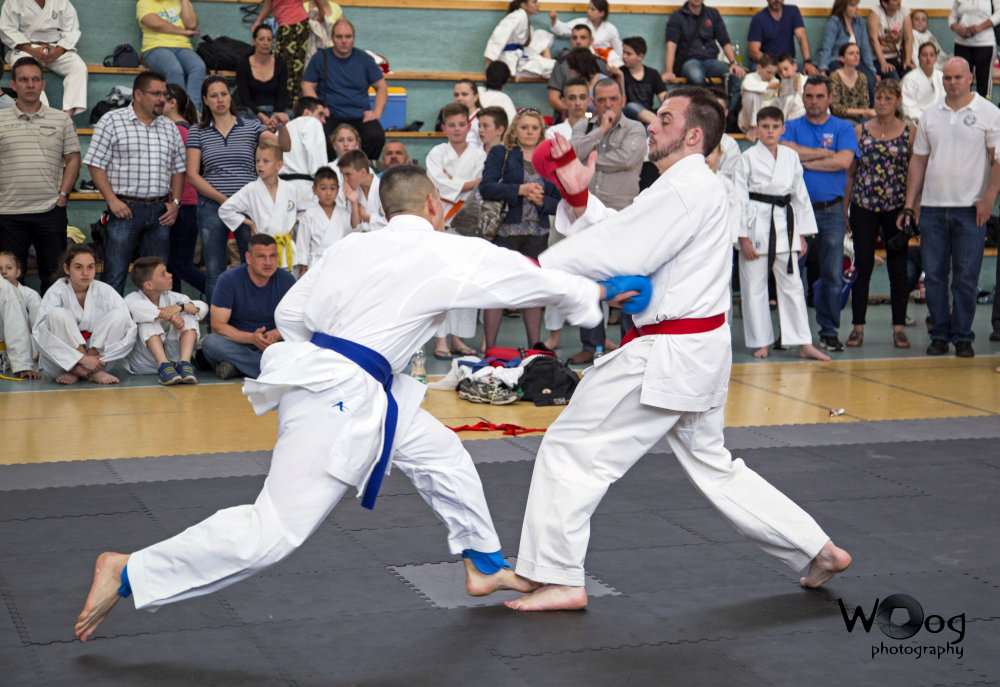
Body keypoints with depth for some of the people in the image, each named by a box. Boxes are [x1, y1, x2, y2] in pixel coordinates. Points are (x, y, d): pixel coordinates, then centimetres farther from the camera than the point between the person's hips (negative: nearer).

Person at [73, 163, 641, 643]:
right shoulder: (453, 256, -4)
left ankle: (486, 566, 36)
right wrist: (593, 295, 26)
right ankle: (130, 572, -6)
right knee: (275, 529, -9)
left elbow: (291, 313, 11)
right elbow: (538, 281, 8)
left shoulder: (355, 247, 11)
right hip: (343, 399, -9)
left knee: (442, 454, 21)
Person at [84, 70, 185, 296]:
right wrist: (112, 200, -13)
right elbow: (95, 165, -4)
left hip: (160, 211, 5)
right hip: (125, 209, -5)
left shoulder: (169, 127, 15)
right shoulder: (112, 121, -1)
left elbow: (178, 169, 18)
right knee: (115, 276, -5)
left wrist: (175, 202, 4)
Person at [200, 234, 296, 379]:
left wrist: (275, 335, -25)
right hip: (235, 342, -2)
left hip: (271, 345, 2)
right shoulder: (229, 279, -10)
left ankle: (236, 365, -25)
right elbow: (217, 326, -14)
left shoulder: (286, 280, -2)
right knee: (211, 342, -34)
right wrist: (251, 338, -30)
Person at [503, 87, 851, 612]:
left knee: (573, 448, -5)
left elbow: (619, 253, -22)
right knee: (712, 464, 22)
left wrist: (535, 267, -17)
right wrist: (579, 197, 0)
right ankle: (817, 551, 27)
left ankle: (559, 579, 2)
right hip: (699, 351, 11)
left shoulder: (688, 189, -16)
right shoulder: (692, 187, 18)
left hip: (670, 354, -11)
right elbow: (620, 236, 14)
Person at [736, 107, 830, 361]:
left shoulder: (791, 157, 8)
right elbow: (739, 198, -4)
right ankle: (761, 342, 13)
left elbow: (800, 195, 13)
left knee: (792, 284, 1)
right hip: (756, 225, -3)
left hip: (784, 225, 3)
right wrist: (743, 237, -9)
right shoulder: (748, 158, -3)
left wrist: (802, 234, 10)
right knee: (754, 286, 2)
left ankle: (804, 343, 2)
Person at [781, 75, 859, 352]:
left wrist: (805, 161, -8)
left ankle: (829, 332, 12)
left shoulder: (843, 129, 6)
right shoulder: (792, 127, 8)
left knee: (833, 275, 2)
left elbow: (844, 161, -11)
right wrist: (826, 153, -8)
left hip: (832, 210, 0)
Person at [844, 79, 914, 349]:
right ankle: (858, 326, 11)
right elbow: (850, 172, 8)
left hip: (897, 206, 0)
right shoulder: (860, 131, 4)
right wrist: (843, 209, 6)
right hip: (863, 207, 1)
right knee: (862, 266, 3)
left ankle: (899, 327, 10)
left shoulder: (910, 132, 2)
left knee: (898, 267, 3)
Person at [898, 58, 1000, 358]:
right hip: (933, 206, 3)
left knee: (966, 277, 0)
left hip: (970, 208, -3)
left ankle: (963, 336, 9)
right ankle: (939, 335, 14)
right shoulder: (930, 115, 11)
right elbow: (918, 161, 13)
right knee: (933, 274, 4)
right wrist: (909, 205, 9)